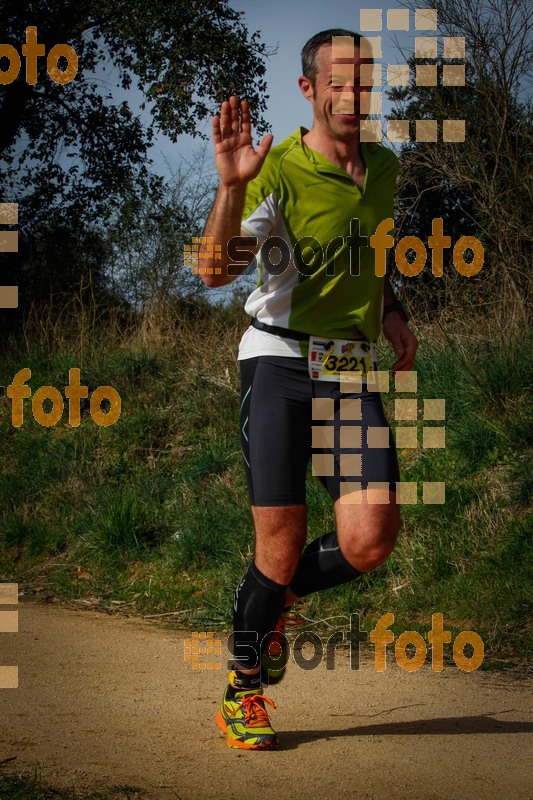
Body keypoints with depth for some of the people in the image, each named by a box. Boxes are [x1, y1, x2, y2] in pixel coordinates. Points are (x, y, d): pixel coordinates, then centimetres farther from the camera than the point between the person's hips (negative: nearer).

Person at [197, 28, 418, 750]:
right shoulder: (277, 172, -7)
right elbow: (214, 271, -20)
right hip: (279, 362, -4)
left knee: (370, 540, -12)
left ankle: (278, 598, 20)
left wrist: (390, 311, 14)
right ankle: (244, 689, 18)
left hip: (353, 373, 5)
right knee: (281, 545, -5)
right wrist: (231, 186, -33)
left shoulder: (384, 167, 12)